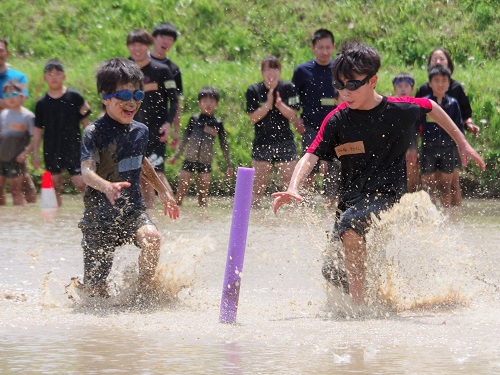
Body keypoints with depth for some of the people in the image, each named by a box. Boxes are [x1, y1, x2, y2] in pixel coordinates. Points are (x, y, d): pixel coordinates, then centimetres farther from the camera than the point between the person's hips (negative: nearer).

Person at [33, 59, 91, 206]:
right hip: (52, 150, 3)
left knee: (79, 182, -10)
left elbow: (85, 122, 3)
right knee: (56, 184, 8)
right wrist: (36, 153, 6)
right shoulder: (41, 103, 3)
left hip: (73, 147, -3)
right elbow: (38, 129, 8)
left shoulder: (75, 97, -2)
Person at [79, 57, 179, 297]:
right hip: (100, 214, -4)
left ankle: (144, 291, -8)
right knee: (96, 292, -2)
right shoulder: (95, 133, -15)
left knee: (150, 237, -31)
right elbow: (87, 172, -28)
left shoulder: (140, 131, 3)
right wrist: (107, 187, -48)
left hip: (132, 210, 4)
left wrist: (163, 191, 33)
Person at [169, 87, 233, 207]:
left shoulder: (217, 124, 3)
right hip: (190, 159, 0)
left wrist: (228, 165, 9)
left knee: (203, 193, -1)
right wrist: (176, 156, 15)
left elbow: (224, 145, 9)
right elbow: (185, 139, 13)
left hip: (206, 162, 0)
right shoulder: (194, 119, 4)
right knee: (181, 191, -5)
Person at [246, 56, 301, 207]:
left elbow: (292, 114, -3)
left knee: (290, 181, -2)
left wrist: (279, 104, -21)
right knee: (259, 183, 0)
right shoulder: (253, 91, 0)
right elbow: (253, 117, -6)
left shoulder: (288, 88, 2)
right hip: (262, 142, 0)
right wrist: (268, 103, -19)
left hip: (285, 140, 0)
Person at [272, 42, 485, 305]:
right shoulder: (337, 120, -7)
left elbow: (431, 107, 12)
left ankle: (358, 303, -29)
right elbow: (310, 157, -14)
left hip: (386, 194, -4)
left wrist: (462, 143, 19)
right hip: (351, 199, 4)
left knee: (350, 224, -35)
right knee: (333, 273, 6)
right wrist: (293, 188, -33)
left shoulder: (400, 110, -9)